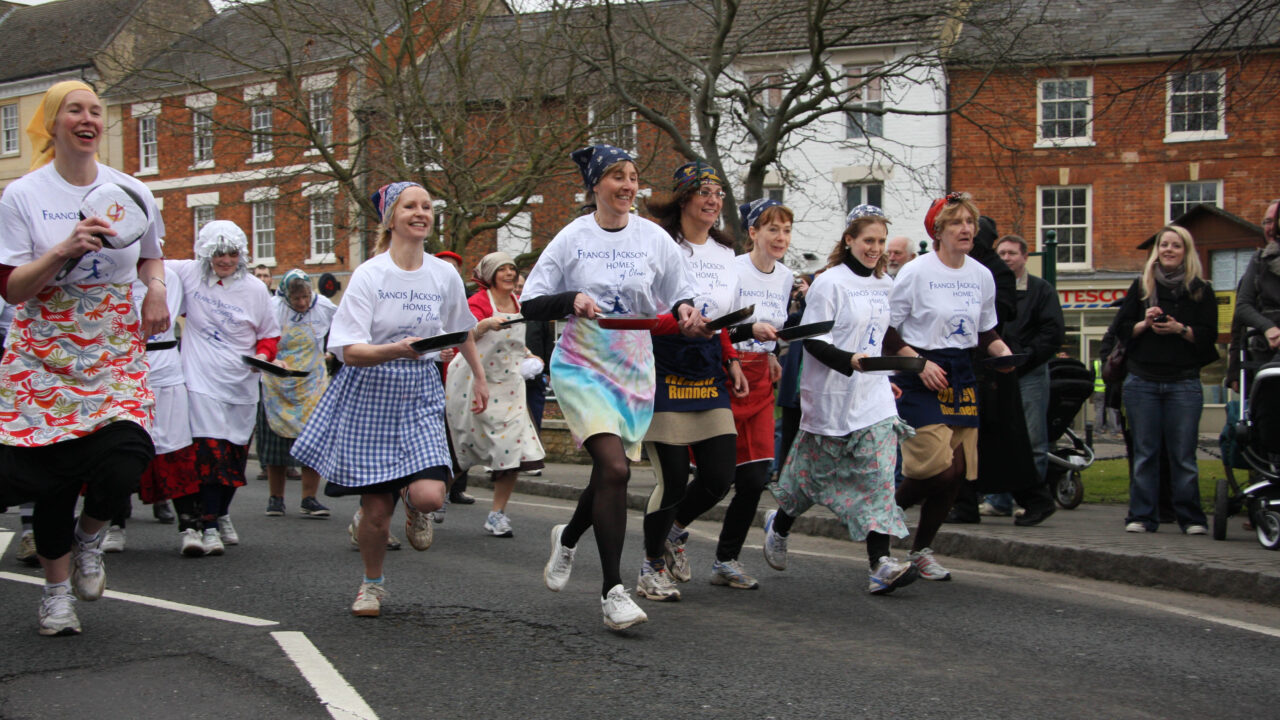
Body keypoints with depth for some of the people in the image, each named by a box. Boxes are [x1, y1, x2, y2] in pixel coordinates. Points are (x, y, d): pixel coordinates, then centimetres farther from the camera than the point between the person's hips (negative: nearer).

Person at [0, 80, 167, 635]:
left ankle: (89, 535, 16)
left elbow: (151, 253, 24)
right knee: (54, 471, 0)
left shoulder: (131, 192, 5)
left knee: (126, 455, -18)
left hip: (116, 347, 2)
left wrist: (156, 289, 2)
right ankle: (56, 590, 22)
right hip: (46, 352, -1)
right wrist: (65, 250, -21)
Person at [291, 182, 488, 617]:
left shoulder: (444, 275, 2)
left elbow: (462, 332, 21)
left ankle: (413, 505, 22)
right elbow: (350, 351, -15)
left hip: (421, 394, 2)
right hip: (370, 394, -2)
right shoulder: (369, 274, -9)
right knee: (376, 509, 1)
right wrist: (395, 350, -32)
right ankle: (372, 583, 30)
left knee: (429, 495, -18)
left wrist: (479, 378, 27)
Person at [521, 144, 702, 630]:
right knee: (614, 469, -19)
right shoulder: (572, 239, -3)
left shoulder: (655, 239, 4)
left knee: (611, 475, 9)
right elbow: (530, 305, -2)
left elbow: (679, 298, 11)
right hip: (581, 367, -4)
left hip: (634, 371, 4)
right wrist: (572, 300, -21)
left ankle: (567, 538, 43)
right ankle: (613, 592, -10)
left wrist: (684, 311, -12)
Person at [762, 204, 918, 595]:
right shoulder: (830, 282, -9)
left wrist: (886, 375, 17)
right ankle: (779, 525, 36)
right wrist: (849, 361, -27)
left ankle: (881, 563, -14)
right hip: (832, 397, -5)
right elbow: (812, 341, -13)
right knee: (814, 472, 9)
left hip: (874, 396, 5)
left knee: (879, 474, -8)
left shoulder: (885, 284, 12)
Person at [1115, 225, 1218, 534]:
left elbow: (1209, 335, 1)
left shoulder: (1201, 290, 6)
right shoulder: (1141, 286, 11)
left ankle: (1191, 518, 6)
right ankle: (1142, 516, 7)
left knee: (1183, 453, -2)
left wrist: (1180, 329, -15)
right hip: (1142, 380, 1)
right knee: (1144, 453, 3)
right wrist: (1145, 323, -11)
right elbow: (1122, 329, 8)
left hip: (1184, 383, -1)